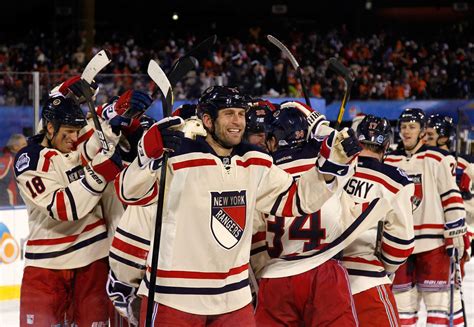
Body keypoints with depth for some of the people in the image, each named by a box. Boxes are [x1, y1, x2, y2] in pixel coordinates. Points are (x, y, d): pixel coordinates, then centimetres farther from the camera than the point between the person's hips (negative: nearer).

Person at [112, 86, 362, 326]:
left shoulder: (256, 164, 9)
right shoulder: (177, 156, -13)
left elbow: (296, 200, 13)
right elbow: (131, 193, -22)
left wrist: (333, 163, 1)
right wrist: (151, 153, -40)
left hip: (233, 298, 6)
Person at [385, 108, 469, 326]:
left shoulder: (438, 159, -3)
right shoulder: (389, 162, 10)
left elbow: (452, 197, -5)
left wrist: (455, 234, -8)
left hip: (432, 239, -4)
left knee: (436, 297, -5)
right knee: (402, 297, 7)